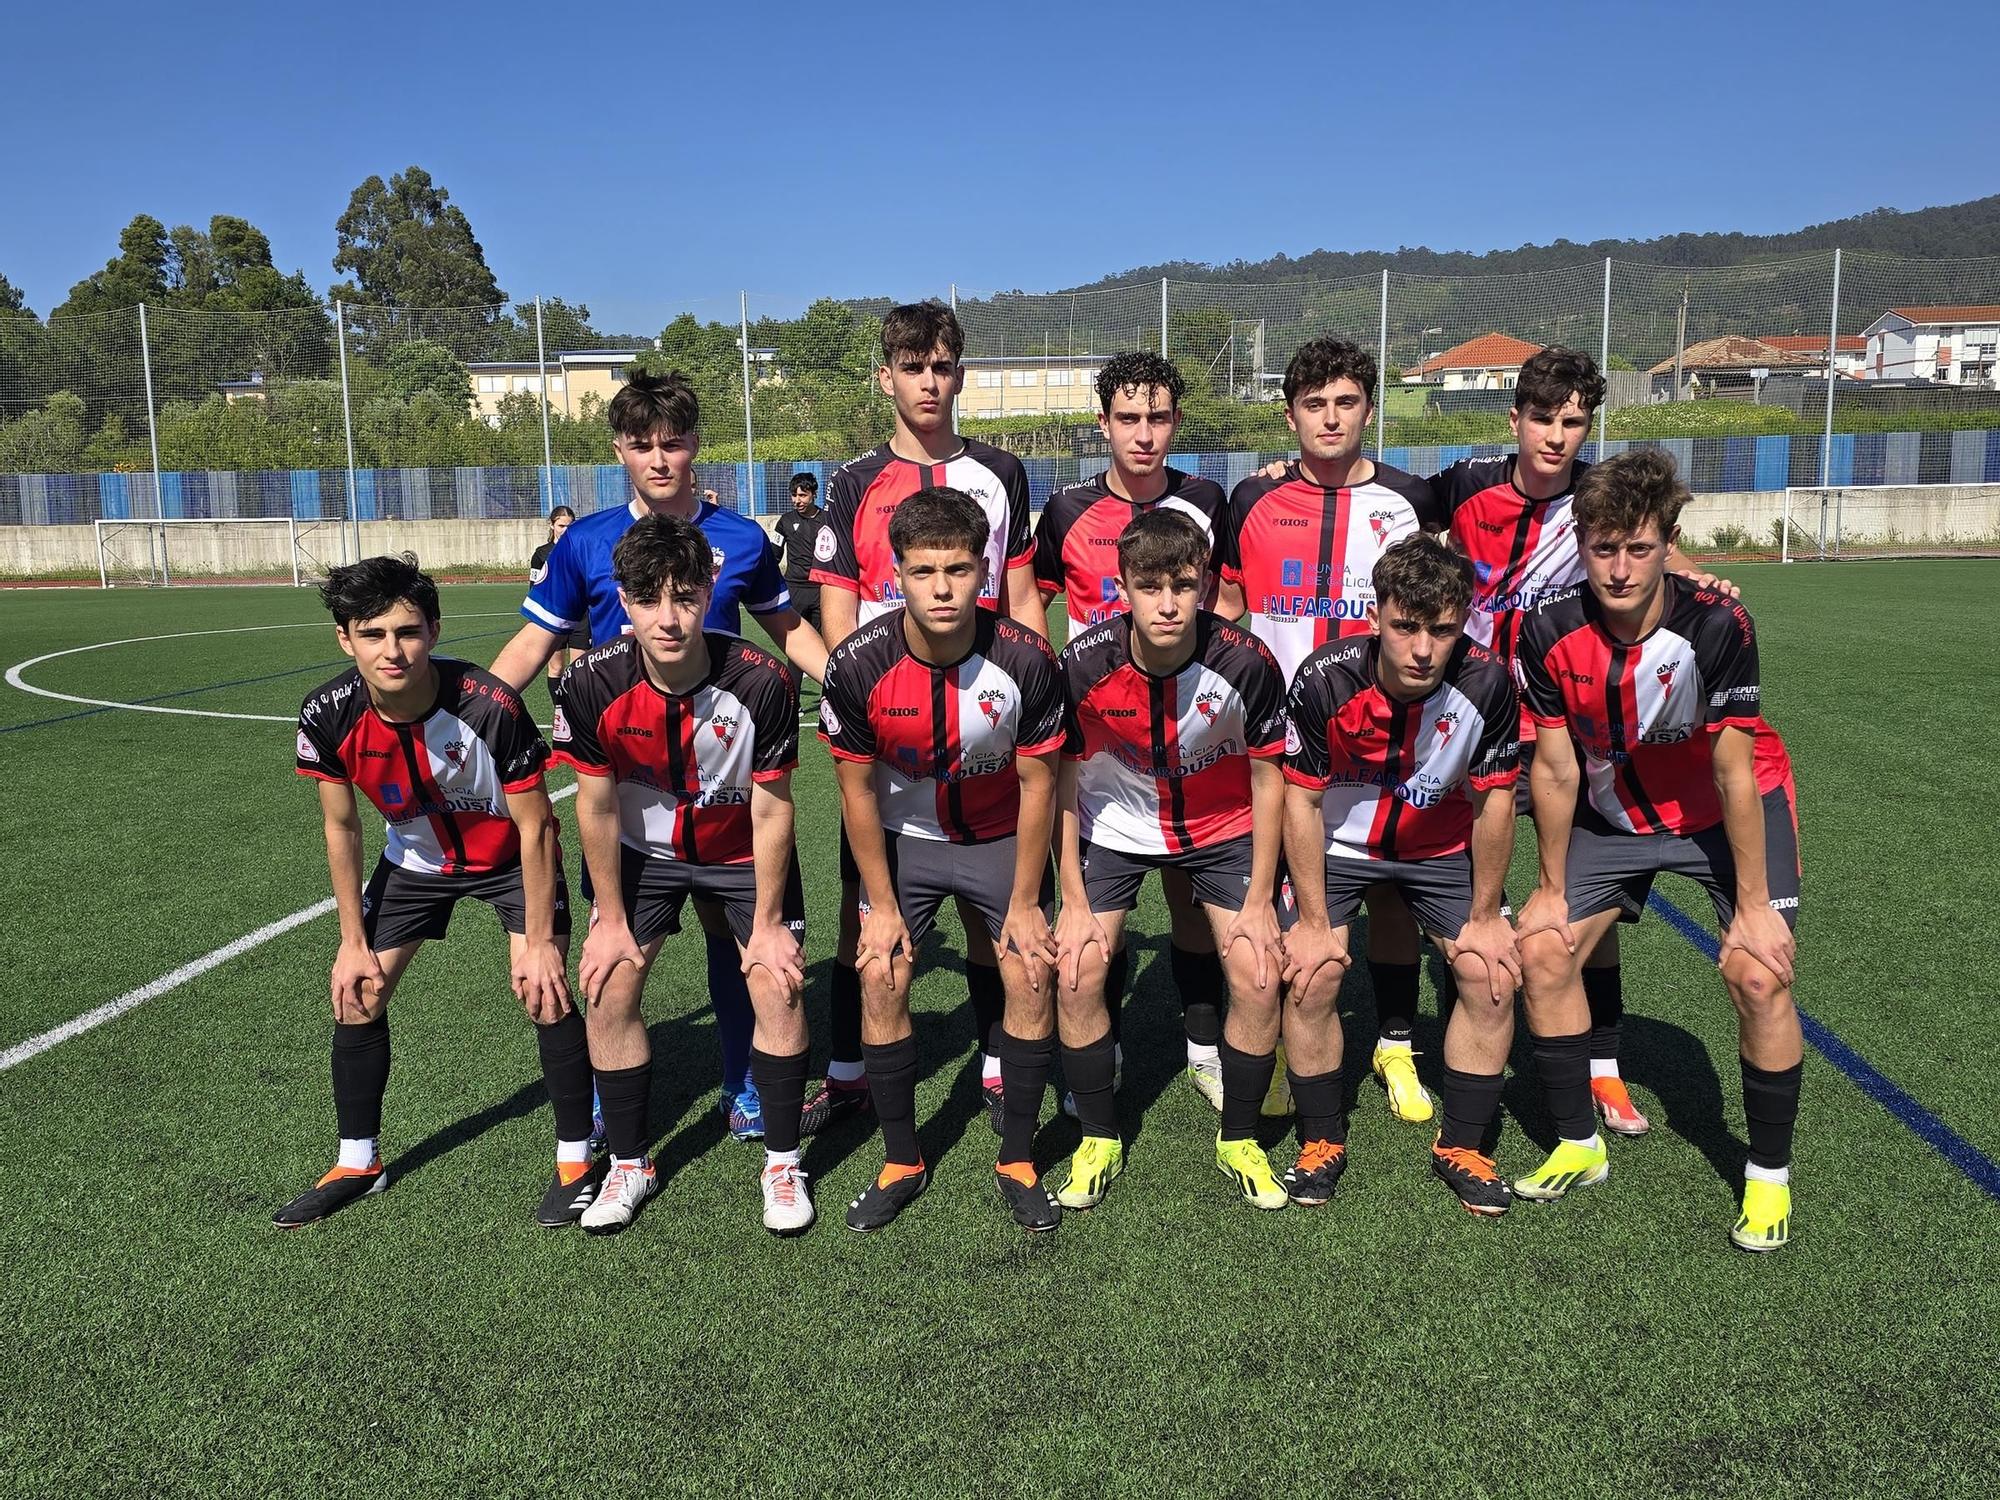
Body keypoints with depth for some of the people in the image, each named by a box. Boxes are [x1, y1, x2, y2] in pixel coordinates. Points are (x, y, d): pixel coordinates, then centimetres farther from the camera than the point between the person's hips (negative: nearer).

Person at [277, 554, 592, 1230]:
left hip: (511, 858, -4)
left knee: (542, 991, -15)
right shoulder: (328, 717, -24)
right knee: (357, 994, 3)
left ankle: (576, 1159, 5)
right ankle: (358, 1162, 25)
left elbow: (536, 827, -23)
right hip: (416, 858, 4)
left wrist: (538, 941, -19)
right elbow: (341, 828, -6)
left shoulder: (490, 706, -35)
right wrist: (353, 942, -2)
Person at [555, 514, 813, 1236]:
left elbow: (771, 809, -18)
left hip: (744, 851, -1)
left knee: (779, 988, -9)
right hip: (642, 851, 2)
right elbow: (597, 805, -12)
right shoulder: (592, 683, -26)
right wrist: (611, 919, -6)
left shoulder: (762, 681, -30)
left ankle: (783, 1163, 11)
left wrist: (768, 923, -12)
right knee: (609, 991, -5)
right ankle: (629, 1164, 16)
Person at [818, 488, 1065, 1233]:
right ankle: (901, 1161, 13)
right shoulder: (857, 665, -24)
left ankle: (1017, 1160, 12)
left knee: (1031, 975, -7)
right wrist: (882, 905, -7)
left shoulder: (1027, 660, -25)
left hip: (1002, 836, 0)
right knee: (880, 979, -7)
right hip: (903, 837, 1)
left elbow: (1036, 785, -13)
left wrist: (1024, 904, -9)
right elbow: (858, 789, -11)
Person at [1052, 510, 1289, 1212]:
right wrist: (1075, 902, -11)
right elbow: (1062, 782, -10)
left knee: (1258, 976, -11)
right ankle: (1098, 1138, 13)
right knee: (1076, 974, -11)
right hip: (1115, 825, 1)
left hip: (1223, 827, 0)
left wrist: (1258, 901, -10)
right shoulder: (1084, 663, -24)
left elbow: (1267, 779, -11)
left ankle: (1239, 1140, 14)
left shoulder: (1246, 662, -25)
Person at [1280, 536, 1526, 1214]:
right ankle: (1322, 1141, 8)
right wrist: (1314, 921, -15)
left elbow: (1494, 799, -12)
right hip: (1339, 840, -1)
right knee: (1310, 975, -15)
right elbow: (1301, 801, -17)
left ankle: (1461, 1146, 11)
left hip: (1441, 846, 2)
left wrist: (1484, 916, -6)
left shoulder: (1487, 681, -26)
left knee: (1493, 975, -10)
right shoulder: (1325, 679, -29)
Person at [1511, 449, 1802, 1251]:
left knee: (1758, 975, -19)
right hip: (1615, 813, 3)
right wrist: (1552, 888, -5)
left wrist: (1753, 905, -19)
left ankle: (1770, 1176, 4)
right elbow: (1555, 771, -12)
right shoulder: (1550, 631, -21)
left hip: (1731, 813, -3)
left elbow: (1733, 773, -23)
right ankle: (1578, 1147, 14)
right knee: (1542, 950, -6)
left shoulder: (1717, 625, -29)